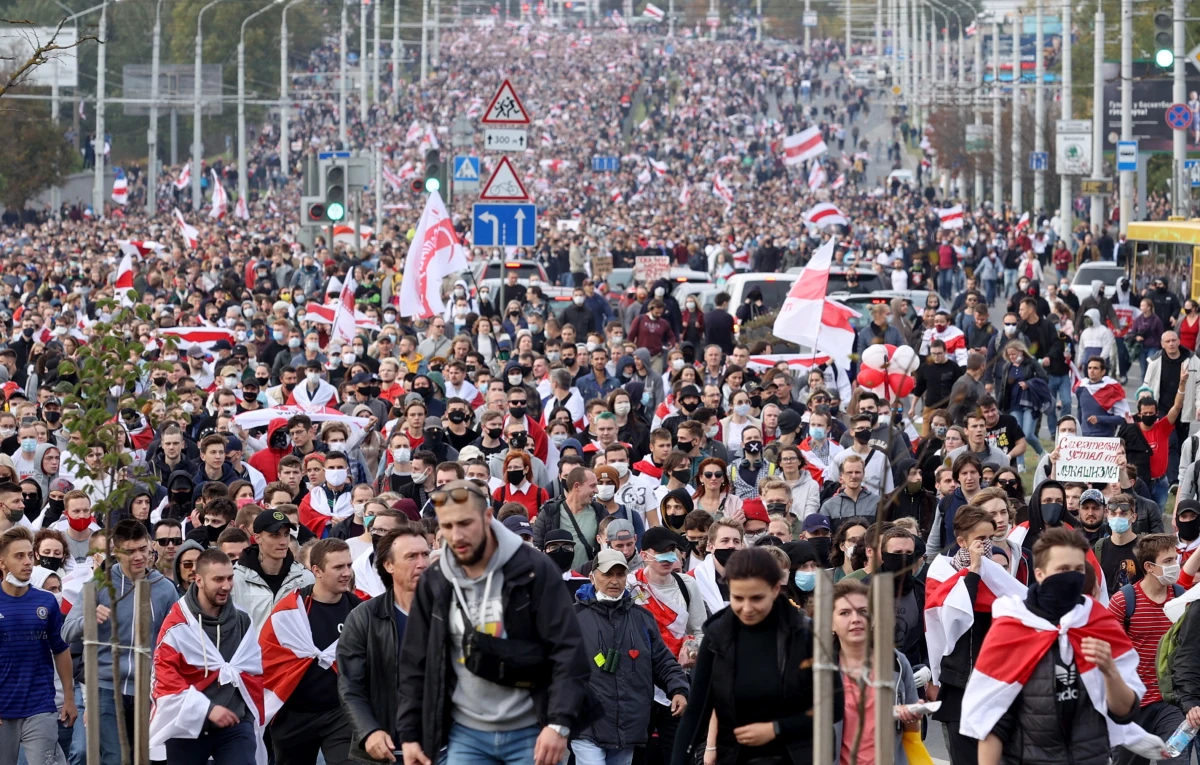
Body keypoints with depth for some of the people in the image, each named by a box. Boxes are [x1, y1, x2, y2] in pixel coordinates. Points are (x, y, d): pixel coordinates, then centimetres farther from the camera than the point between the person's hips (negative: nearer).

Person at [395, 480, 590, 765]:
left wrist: (559, 723, -20)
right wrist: (409, 734, 6)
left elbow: (568, 652, -11)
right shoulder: (433, 583, 5)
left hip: (531, 734, -3)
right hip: (466, 736, 3)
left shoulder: (534, 570, -7)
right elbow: (415, 665, 11)